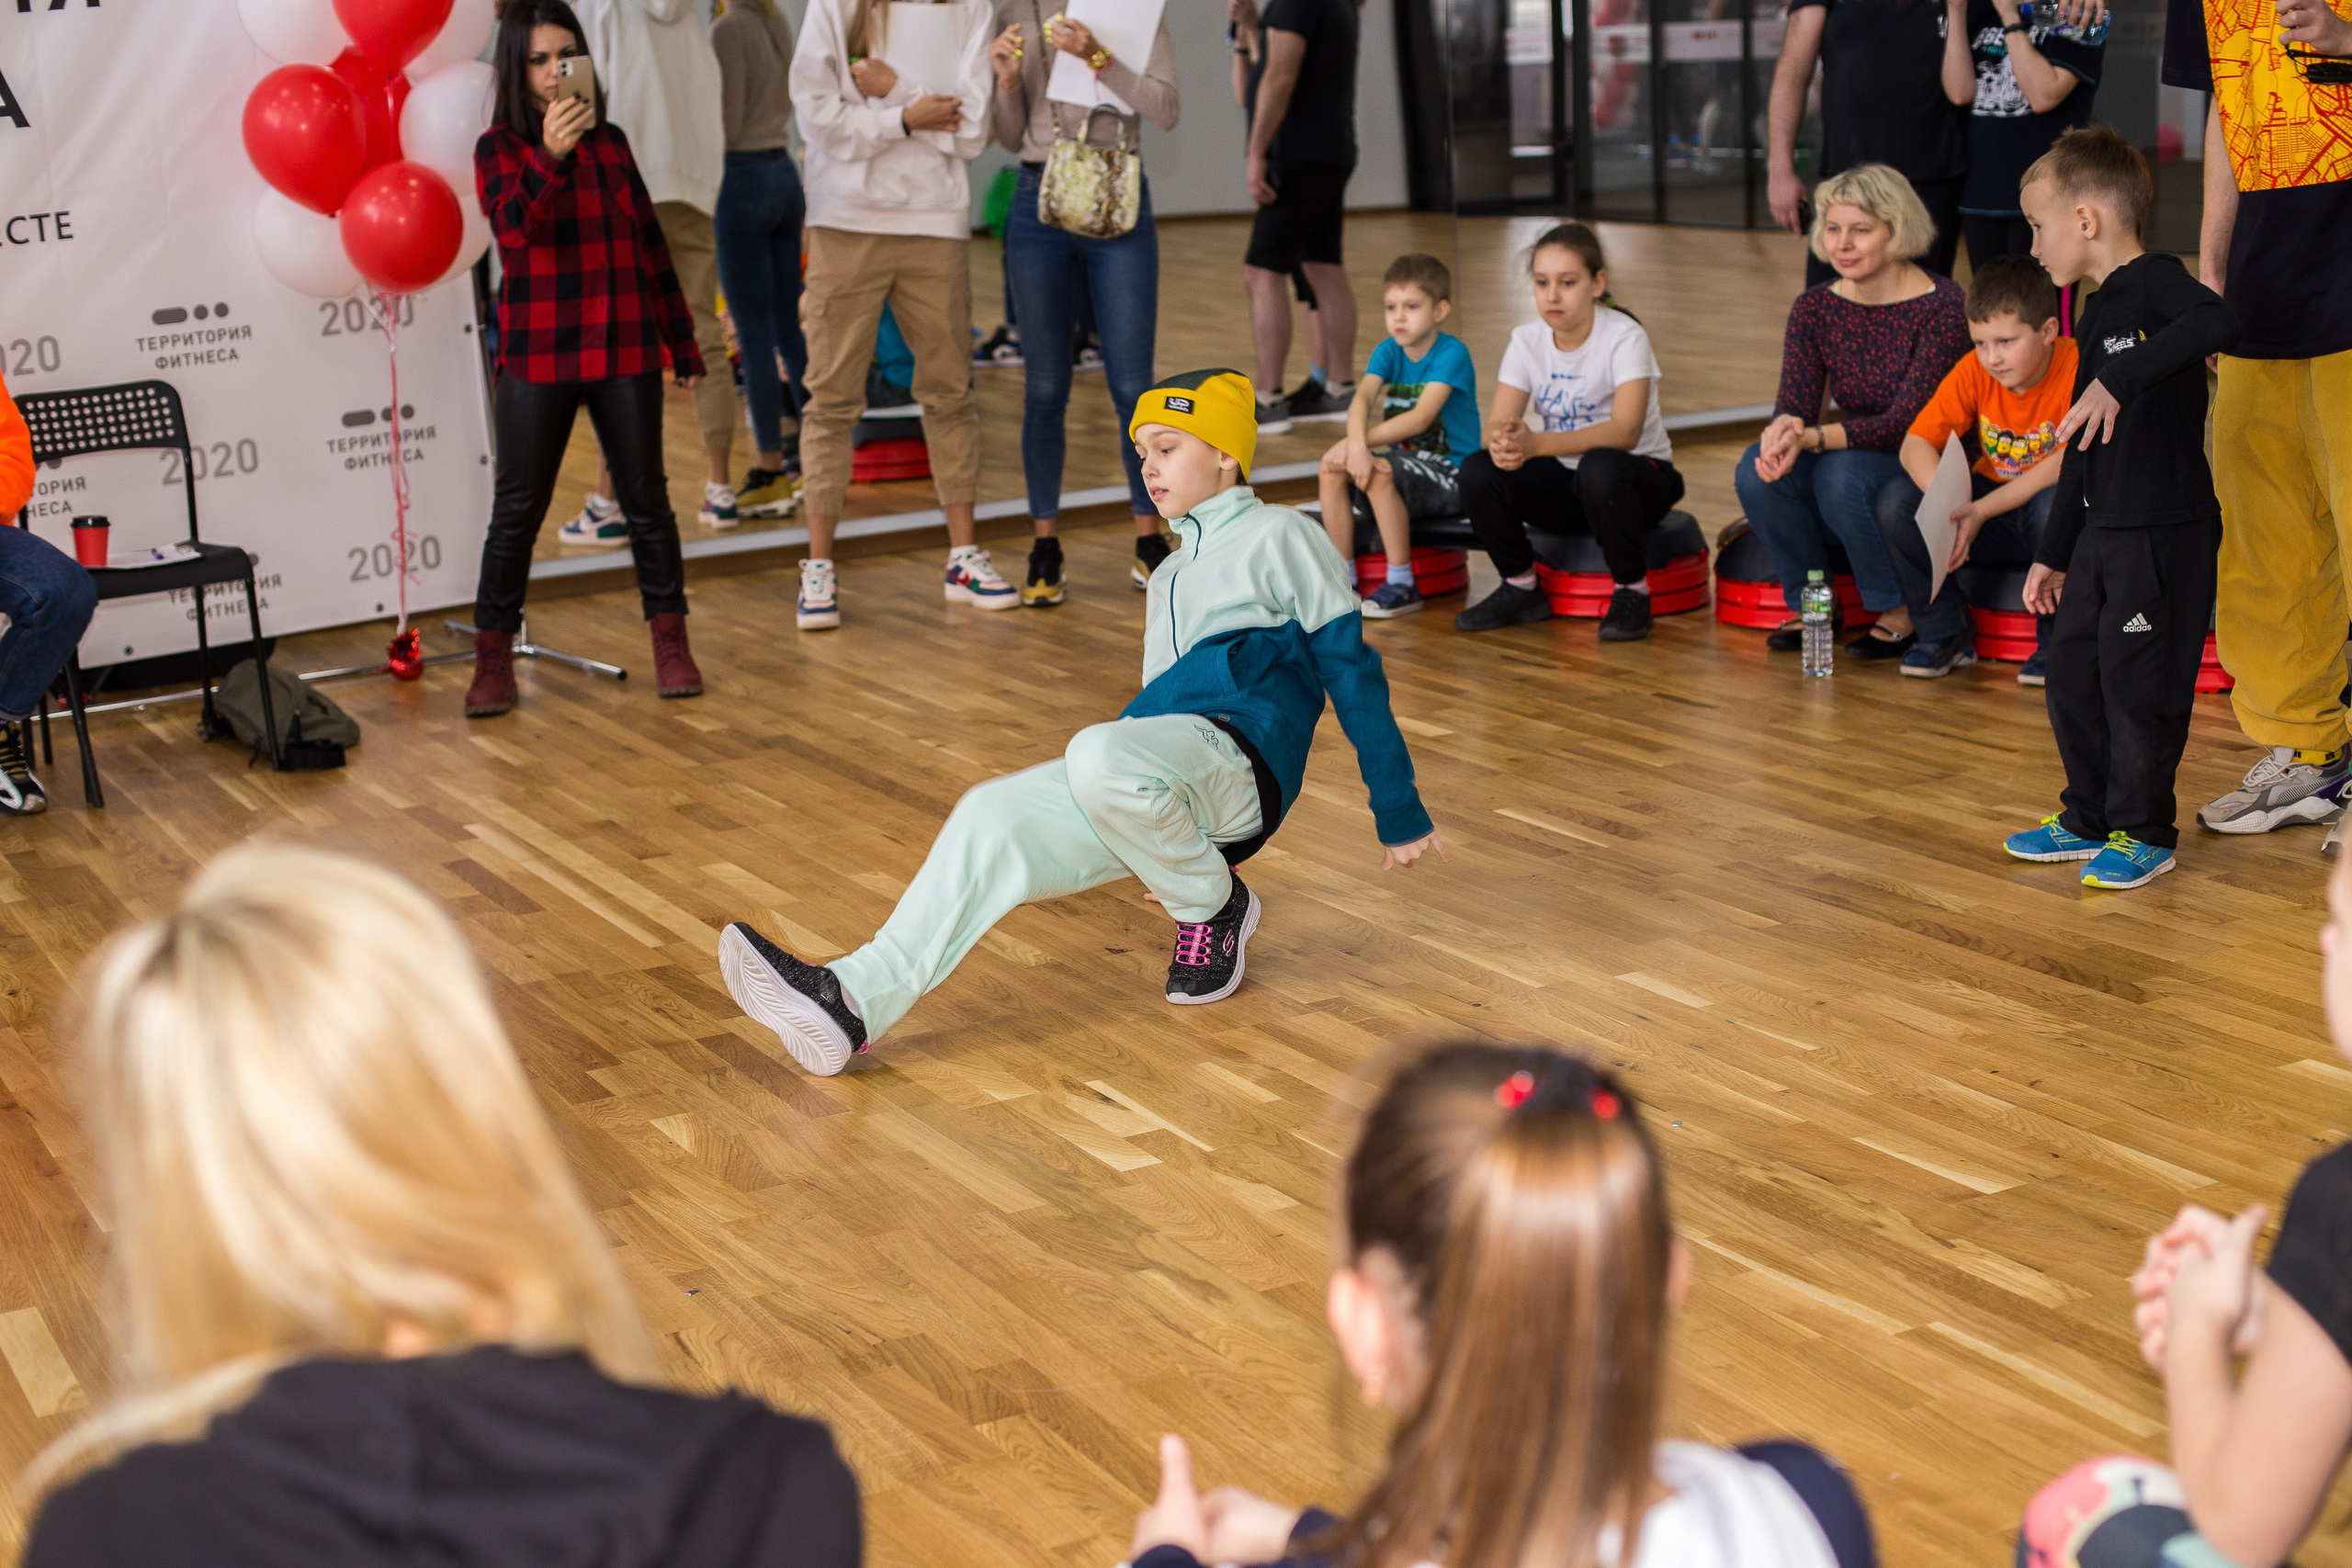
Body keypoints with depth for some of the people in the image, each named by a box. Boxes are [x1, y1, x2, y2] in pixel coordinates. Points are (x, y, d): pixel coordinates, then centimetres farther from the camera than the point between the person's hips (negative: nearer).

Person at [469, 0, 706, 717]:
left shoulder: (611, 141, 9)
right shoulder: (500, 147, -1)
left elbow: (650, 244, 13)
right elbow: (511, 228, -19)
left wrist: (682, 341, 13)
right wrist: (549, 155, -34)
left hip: (624, 351, 3)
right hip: (537, 355, -3)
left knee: (646, 499, 6)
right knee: (518, 508, 2)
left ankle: (670, 643, 16)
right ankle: (493, 657, 11)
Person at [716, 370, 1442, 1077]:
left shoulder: (1278, 535, 7)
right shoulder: (1171, 577, 30)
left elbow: (1350, 667, 4)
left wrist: (1399, 815, 3)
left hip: (1237, 757, -7)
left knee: (1100, 757, -37)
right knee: (992, 817, -17)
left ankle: (1215, 908, -10)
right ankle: (856, 1002, -30)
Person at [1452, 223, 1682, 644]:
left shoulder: (1625, 338, -18)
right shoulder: (1527, 341, -4)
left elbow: (1625, 431, -32)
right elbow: (1497, 422, -13)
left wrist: (1536, 443, -46)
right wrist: (1502, 442, -40)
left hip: (1640, 475, -5)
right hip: (1566, 481, 5)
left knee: (1599, 468, -39)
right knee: (1478, 471, -20)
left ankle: (1632, 590, -16)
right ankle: (1521, 588, 1)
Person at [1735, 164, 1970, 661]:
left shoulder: (1942, 306, -17)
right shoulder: (1814, 309, 1)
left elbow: (1906, 422, -24)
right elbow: (1794, 403, -8)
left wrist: (1811, 438, -38)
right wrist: (1782, 429, -35)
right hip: (1855, 458, 5)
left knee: (1842, 472, -35)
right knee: (1757, 469, -22)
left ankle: (1900, 613, -12)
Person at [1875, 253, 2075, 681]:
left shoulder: (2077, 368, -21)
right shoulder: (1973, 372, -8)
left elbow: (2069, 463, -28)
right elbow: (1916, 444, -13)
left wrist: (1980, 511, -33)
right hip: (1986, 507, 4)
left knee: (2054, 507, -39)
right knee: (1895, 503, -18)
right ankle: (1946, 632, -1)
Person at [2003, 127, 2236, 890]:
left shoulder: (2155, 282, -11)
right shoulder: (2097, 312, 15)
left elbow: (2218, 320, -36)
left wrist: (2119, 379, -35)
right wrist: (2053, 553, 21)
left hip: (2167, 529, -9)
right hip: (2102, 529, 9)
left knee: (2137, 683, -2)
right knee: (2073, 671, 14)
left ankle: (2145, 833, 13)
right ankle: (2090, 818, 28)